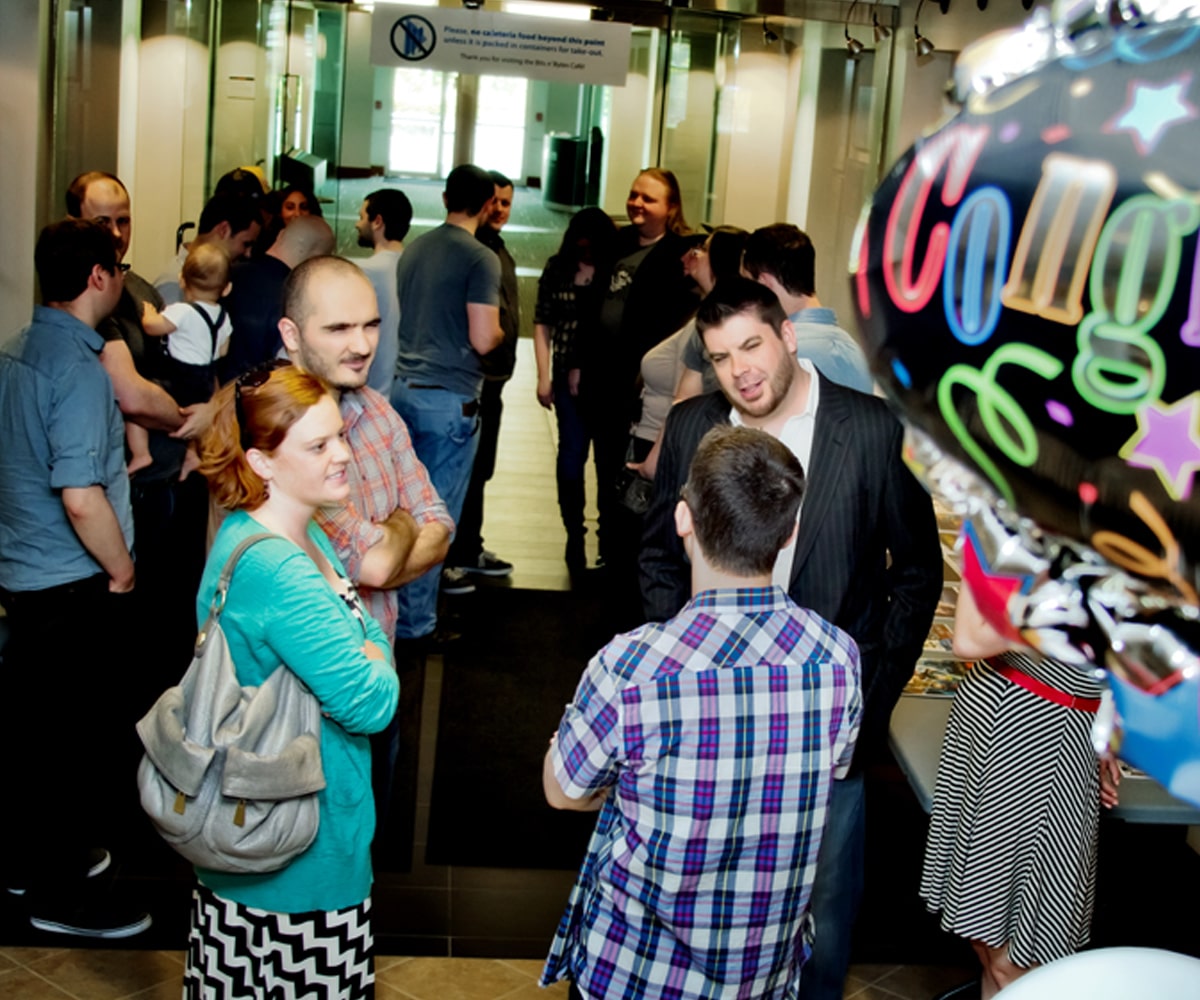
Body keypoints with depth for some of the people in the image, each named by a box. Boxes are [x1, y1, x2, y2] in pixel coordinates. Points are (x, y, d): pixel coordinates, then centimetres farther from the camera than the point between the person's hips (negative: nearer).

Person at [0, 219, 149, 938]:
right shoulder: (79, 369, -22)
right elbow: (81, 498, -28)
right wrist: (122, 570, -14)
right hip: (75, 587, -9)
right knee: (89, 737, 4)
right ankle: (62, 890, 15)